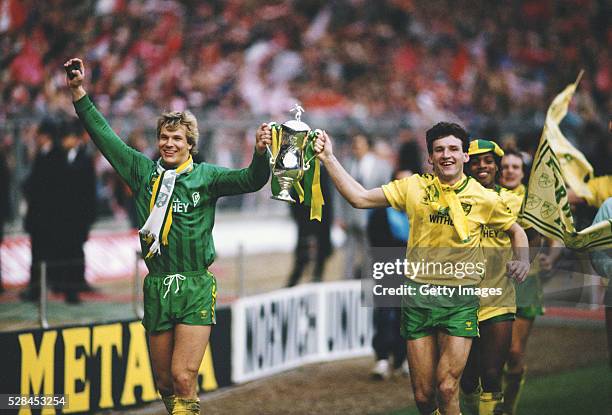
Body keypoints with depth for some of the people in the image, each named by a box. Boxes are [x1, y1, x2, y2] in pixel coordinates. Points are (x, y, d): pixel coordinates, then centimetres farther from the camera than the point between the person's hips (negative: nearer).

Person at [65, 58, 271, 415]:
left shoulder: (205, 176, 1)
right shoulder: (143, 171, 9)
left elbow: (251, 180, -10)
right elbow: (105, 137, 14)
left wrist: (261, 154, -30)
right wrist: (80, 93, 12)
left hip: (195, 289, -3)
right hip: (157, 288, 3)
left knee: (183, 378, -13)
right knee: (164, 381, 9)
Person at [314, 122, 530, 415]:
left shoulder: (485, 198, 2)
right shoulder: (414, 188, 3)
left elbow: (515, 230, 19)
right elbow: (359, 198, 0)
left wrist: (523, 259, -1)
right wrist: (328, 158, -7)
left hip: (460, 299, -1)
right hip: (418, 294, 2)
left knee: (447, 387, -15)